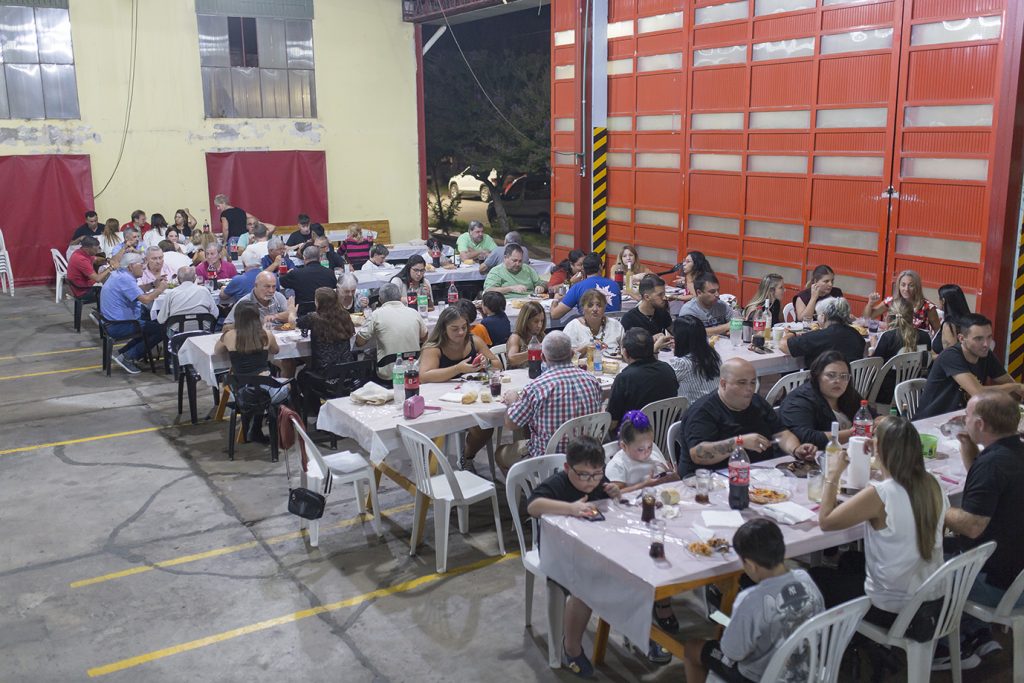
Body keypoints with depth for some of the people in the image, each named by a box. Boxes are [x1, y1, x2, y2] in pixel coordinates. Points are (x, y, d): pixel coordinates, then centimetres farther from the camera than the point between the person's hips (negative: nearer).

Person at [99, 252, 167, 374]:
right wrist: (159, 289, -8)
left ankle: (123, 352, 16)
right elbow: (145, 299, -25)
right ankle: (127, 357, -7)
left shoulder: (119, 275, 14)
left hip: (113, 322, 11)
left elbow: (140, 295, 13)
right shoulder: (125, 278, -19)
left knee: (150, 325, 21)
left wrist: (156, 288, 4)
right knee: (160, 330, -11)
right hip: (119, 326, -11)